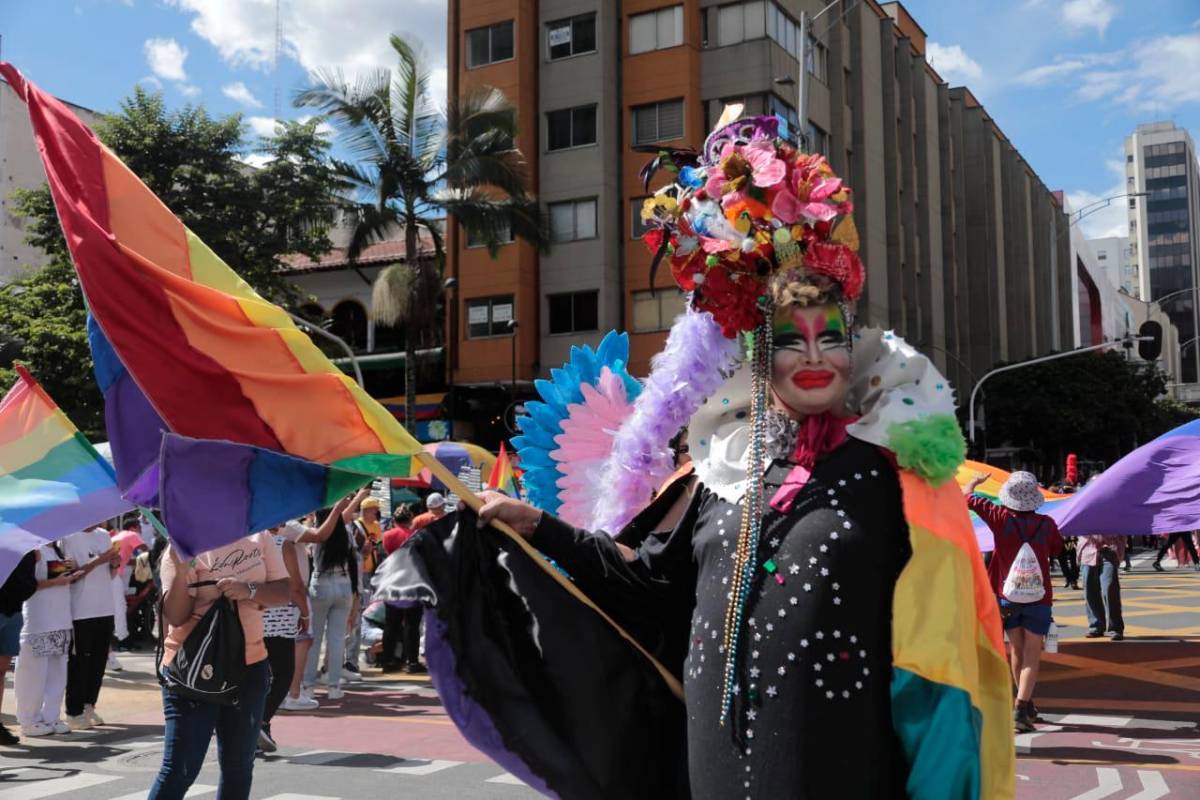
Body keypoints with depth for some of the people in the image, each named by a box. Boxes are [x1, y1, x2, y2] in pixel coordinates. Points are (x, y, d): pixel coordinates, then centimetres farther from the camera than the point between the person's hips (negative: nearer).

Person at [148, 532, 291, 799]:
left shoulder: (259, 538, 4)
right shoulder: (183, 546, -8)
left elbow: (285, 591, 0)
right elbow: (175, 616, -14)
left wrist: (249, 590, -18)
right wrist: (181, 570, -29)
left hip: (249, 666, 4)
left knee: (238, 765, 13)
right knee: (180, 769, -7)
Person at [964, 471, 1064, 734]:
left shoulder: (1000, 517, -6)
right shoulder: (1046, 523, -4)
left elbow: (967, 497, 4)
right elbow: (1058, 549, 16)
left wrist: (975, 481, 22)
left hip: (1008, 595, 1)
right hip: (1038, 596, -1)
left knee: (1017, 650, 16)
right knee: (1032, 654, -1)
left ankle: (1027, 704, 27)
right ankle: (1021, 709, -15)